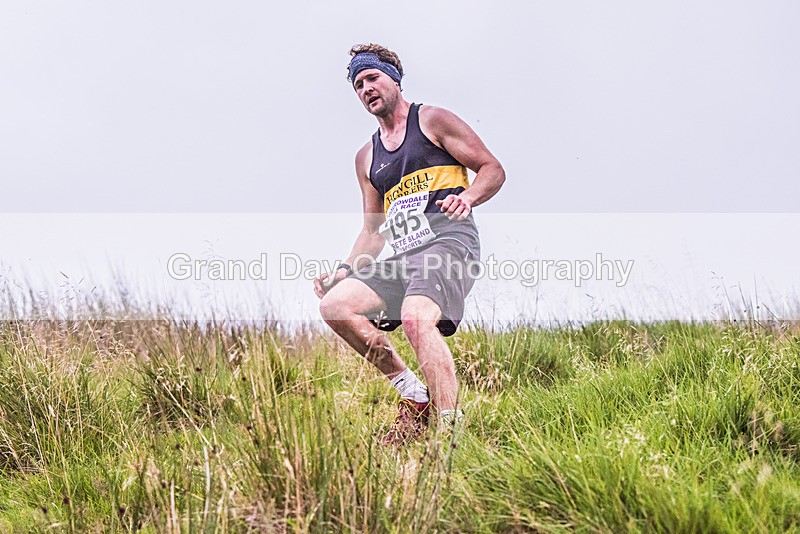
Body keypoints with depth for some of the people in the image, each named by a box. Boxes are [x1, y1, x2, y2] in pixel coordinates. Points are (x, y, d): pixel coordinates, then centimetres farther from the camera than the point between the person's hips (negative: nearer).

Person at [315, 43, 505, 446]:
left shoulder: (432, 120, 9)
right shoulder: (366, 158, 25)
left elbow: (493, 169, 4)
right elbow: (374, 230, 26)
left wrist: (468, 197, -17)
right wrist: (344, 271, 10)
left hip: (448, 240, -7)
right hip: (403, 256, 7)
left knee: (416, 318, -33)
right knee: (334, 305, -12)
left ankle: (449, 428, -30)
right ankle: (414, 394, -5)